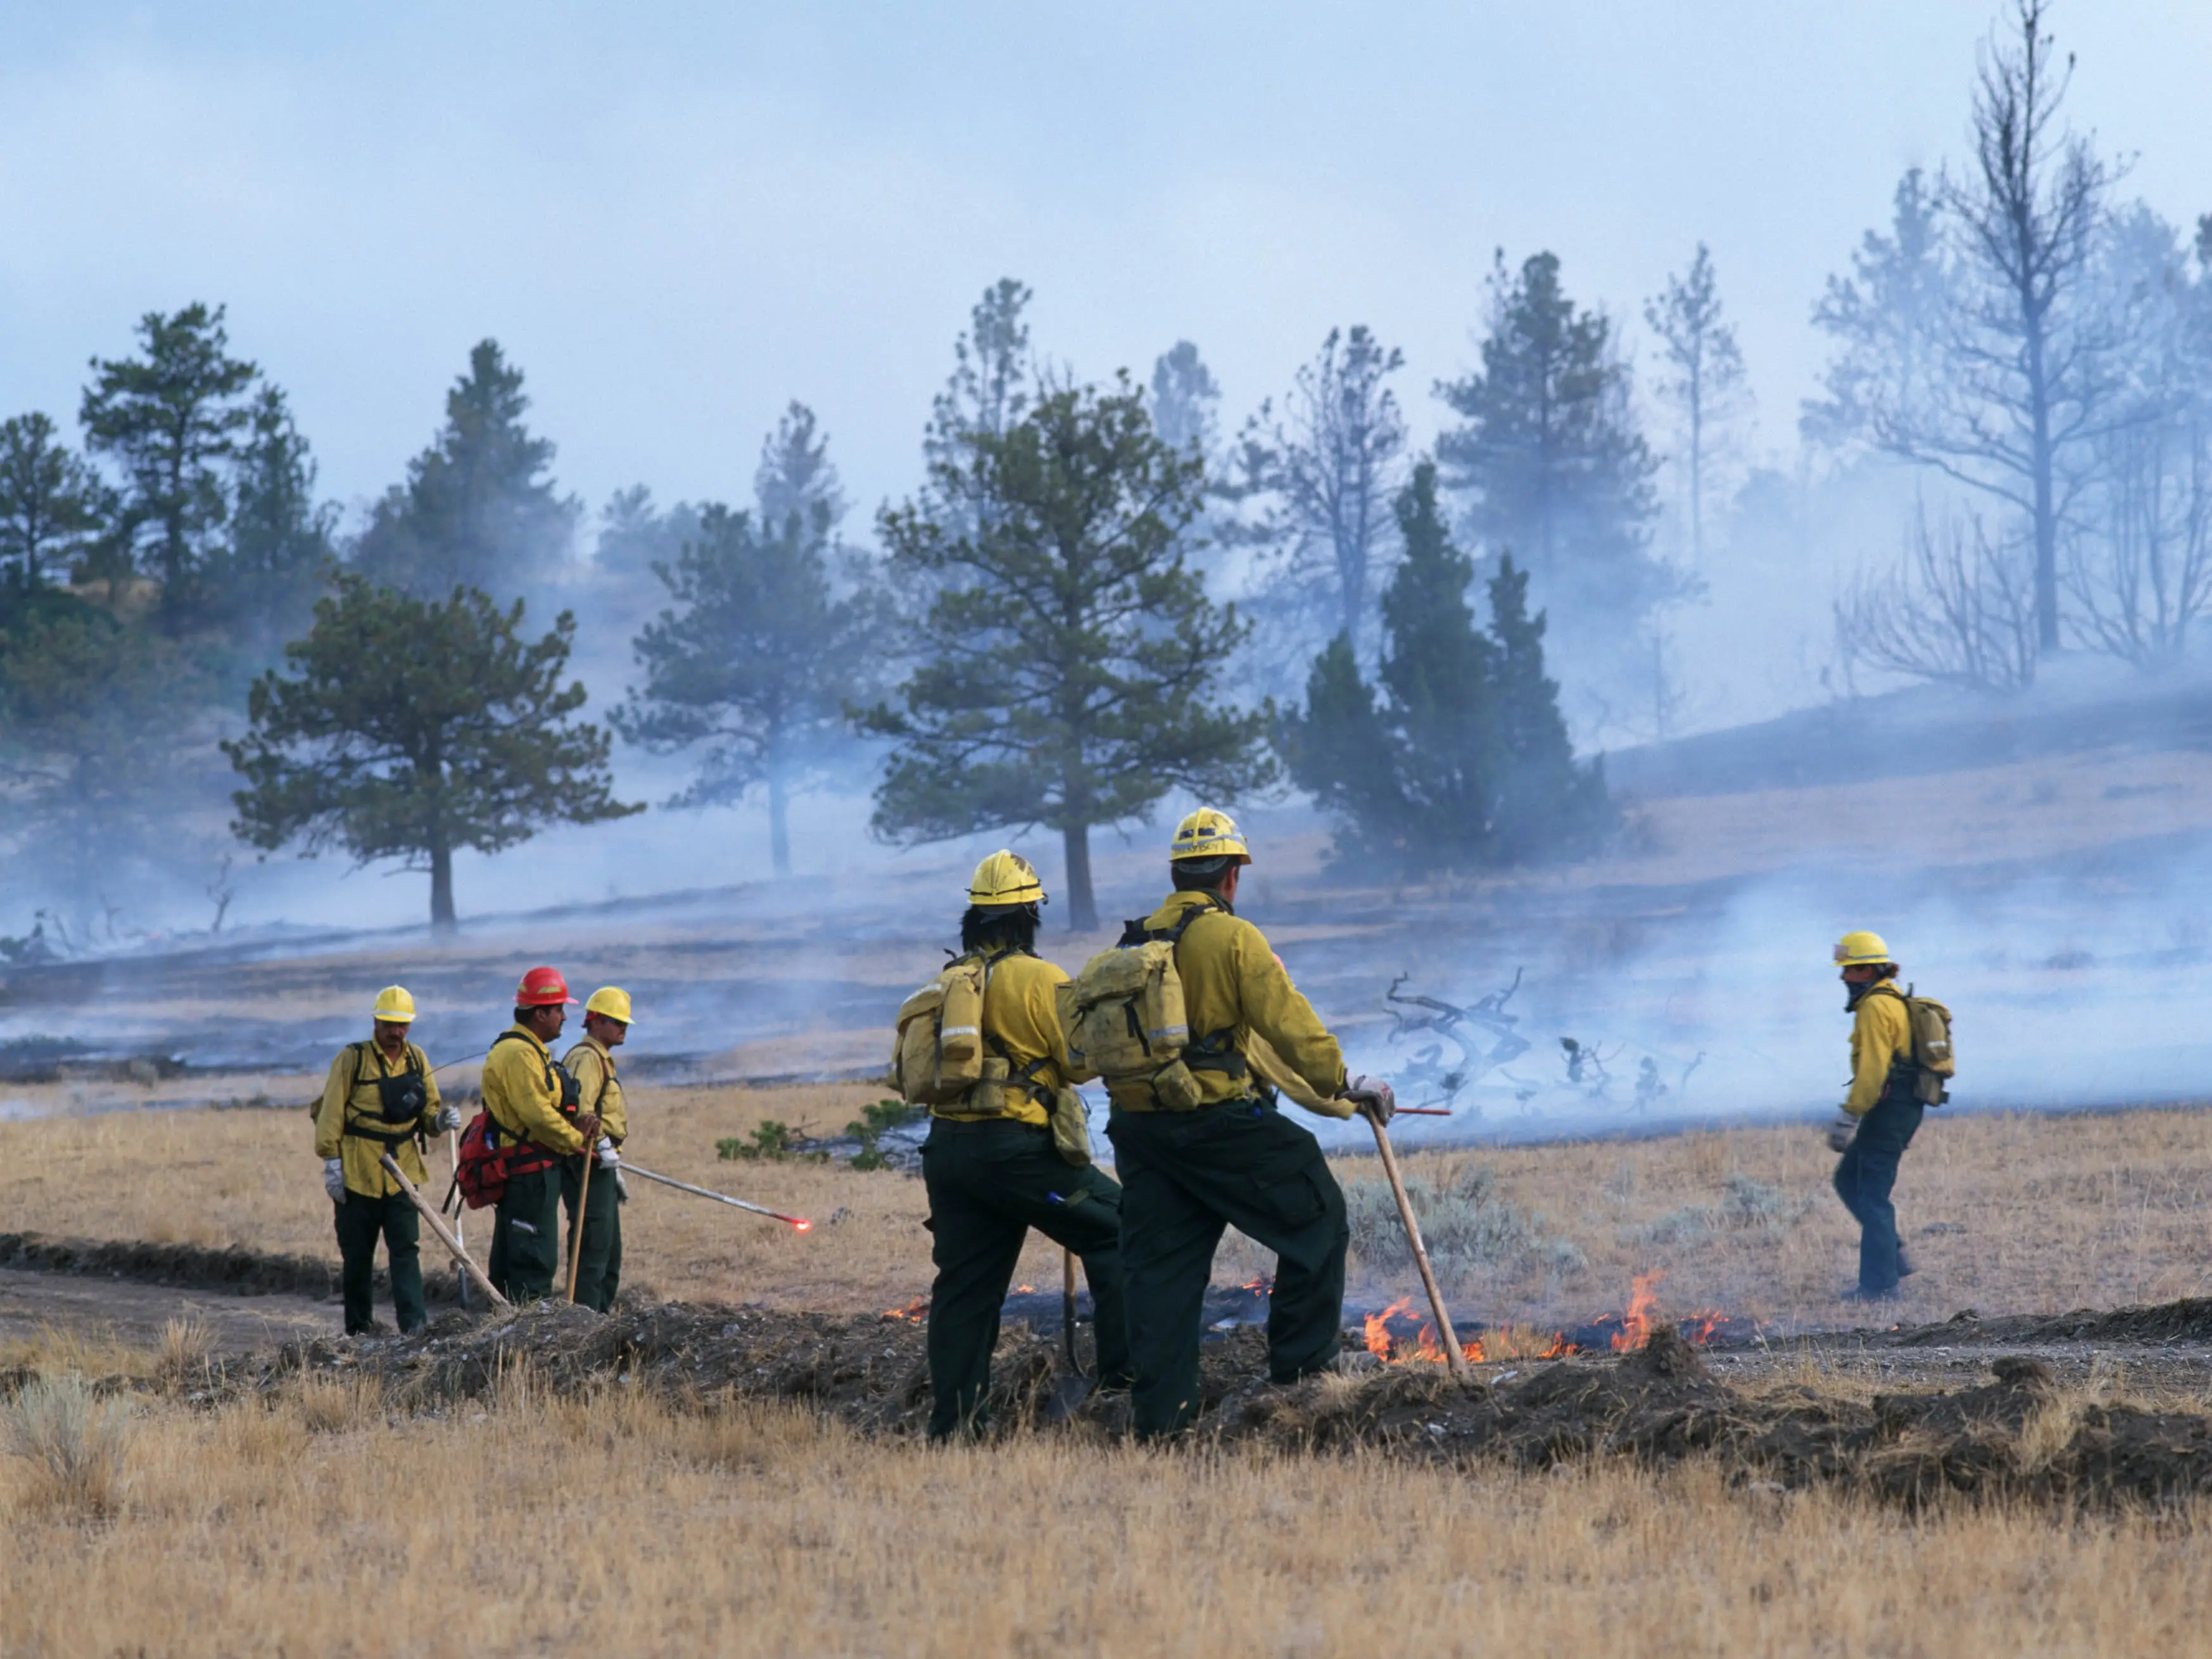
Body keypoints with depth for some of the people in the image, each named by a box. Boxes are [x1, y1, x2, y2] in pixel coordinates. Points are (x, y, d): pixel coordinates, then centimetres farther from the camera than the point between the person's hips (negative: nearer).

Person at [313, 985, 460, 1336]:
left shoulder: (416, 1060, 9)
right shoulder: (352, 1059, -4)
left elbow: (428, 1111, 16)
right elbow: (331, 1113, -5)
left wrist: (440, 1119, -7)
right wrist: (331, 1162, -10)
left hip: (402, 1172, 3)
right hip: (358, 1173, -3)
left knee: (406, 1249, -5)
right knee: (356, 1255, 6)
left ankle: (414, 1324, -10)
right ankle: (358, 1327, 16)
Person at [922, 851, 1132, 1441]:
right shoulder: (1039, 979, -7)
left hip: (947, 1148, 7)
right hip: (1016, 1147, -6)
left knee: (964, 1282, 10)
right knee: (1116, 1228, 5)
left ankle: (950, 1422, 8)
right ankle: (1125, 1366, -2)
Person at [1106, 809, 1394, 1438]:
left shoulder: (1134, 943, 11)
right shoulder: (1231, 938, -9)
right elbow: (1288, 1022, -11)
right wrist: (1343, 1085, -2)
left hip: (1137, 1123, 6)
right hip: (1217, 1120, -6)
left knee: (1162, 1263, 8)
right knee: (1317, 1215, 10)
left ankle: (1158, 1409, 5)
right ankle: (1301, 1361, 12)